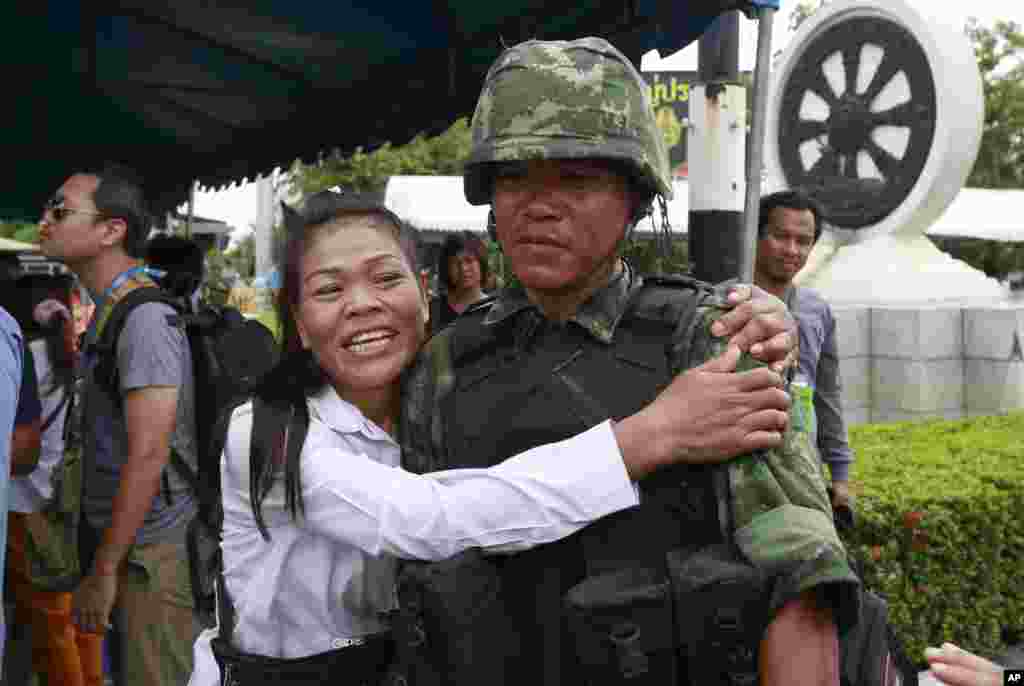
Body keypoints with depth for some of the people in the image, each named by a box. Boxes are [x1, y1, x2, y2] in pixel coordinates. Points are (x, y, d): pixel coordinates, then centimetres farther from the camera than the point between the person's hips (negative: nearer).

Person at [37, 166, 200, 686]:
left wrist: (104, 570, -20)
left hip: (150, 547, -9)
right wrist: (97, 556, 17)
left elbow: (148, 454, -24)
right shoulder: (108, 312, 11)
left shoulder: (144, 316, -21)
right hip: (114, 534, 9)